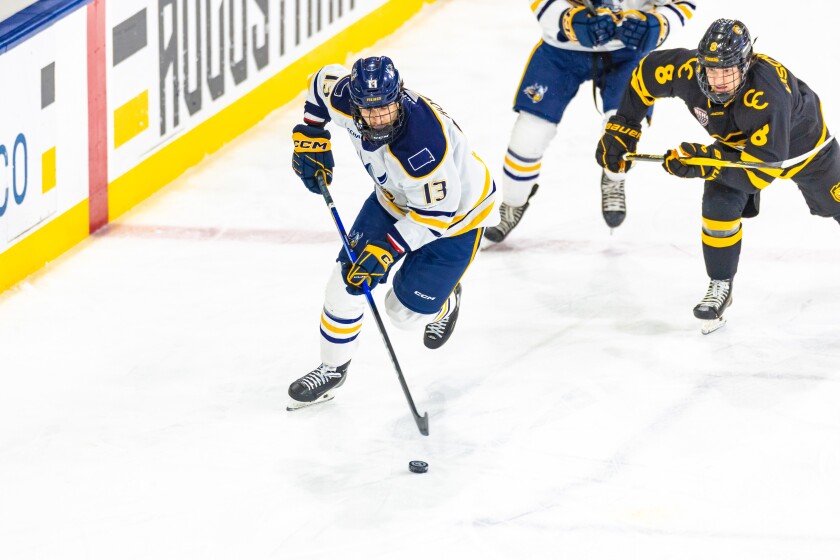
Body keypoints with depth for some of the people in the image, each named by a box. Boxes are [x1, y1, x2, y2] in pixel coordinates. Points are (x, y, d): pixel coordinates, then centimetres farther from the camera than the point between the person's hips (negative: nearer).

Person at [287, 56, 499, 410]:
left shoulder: (422, 145, -43)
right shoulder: (347, 98, -25)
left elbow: (437, 212, -32)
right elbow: (325, 80, 1)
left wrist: (388, 250, -31)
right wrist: (311, 135, -2)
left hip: (454, 212, -6)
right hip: (394, 199, 6)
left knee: (405, 312, -2)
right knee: (346, 282, -2)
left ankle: (444, 302, 34)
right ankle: (332, 368, 19)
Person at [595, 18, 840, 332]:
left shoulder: (767, 94, -47)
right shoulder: (690, 71, -33)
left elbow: (764, 168, -45)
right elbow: (649, 71, -12)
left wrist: (703, 162, -51)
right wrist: (621, 129, -13)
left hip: (799, 138, -3)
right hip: (736, 141, 3)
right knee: (719, 204, -16)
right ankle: (720, 287, 1)